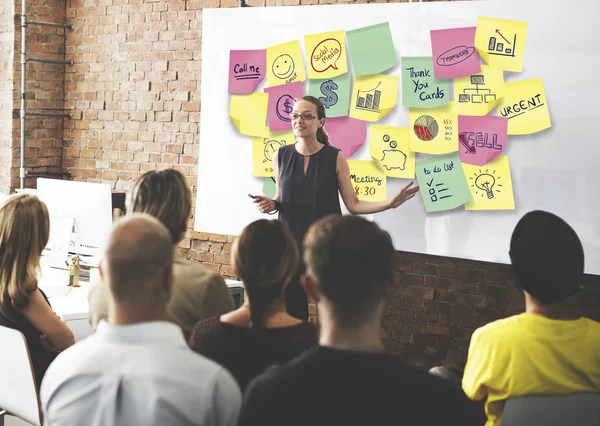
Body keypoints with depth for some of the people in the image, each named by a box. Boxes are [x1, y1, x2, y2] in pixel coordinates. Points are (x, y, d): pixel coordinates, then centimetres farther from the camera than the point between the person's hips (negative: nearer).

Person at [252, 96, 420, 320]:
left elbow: (354, 205, -3)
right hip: (290, 244, 2)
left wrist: (390, 203, -15)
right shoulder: (281, 156, 3)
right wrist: (271, 204, -6)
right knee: (292, 310, 4)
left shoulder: (335, 158, -4)